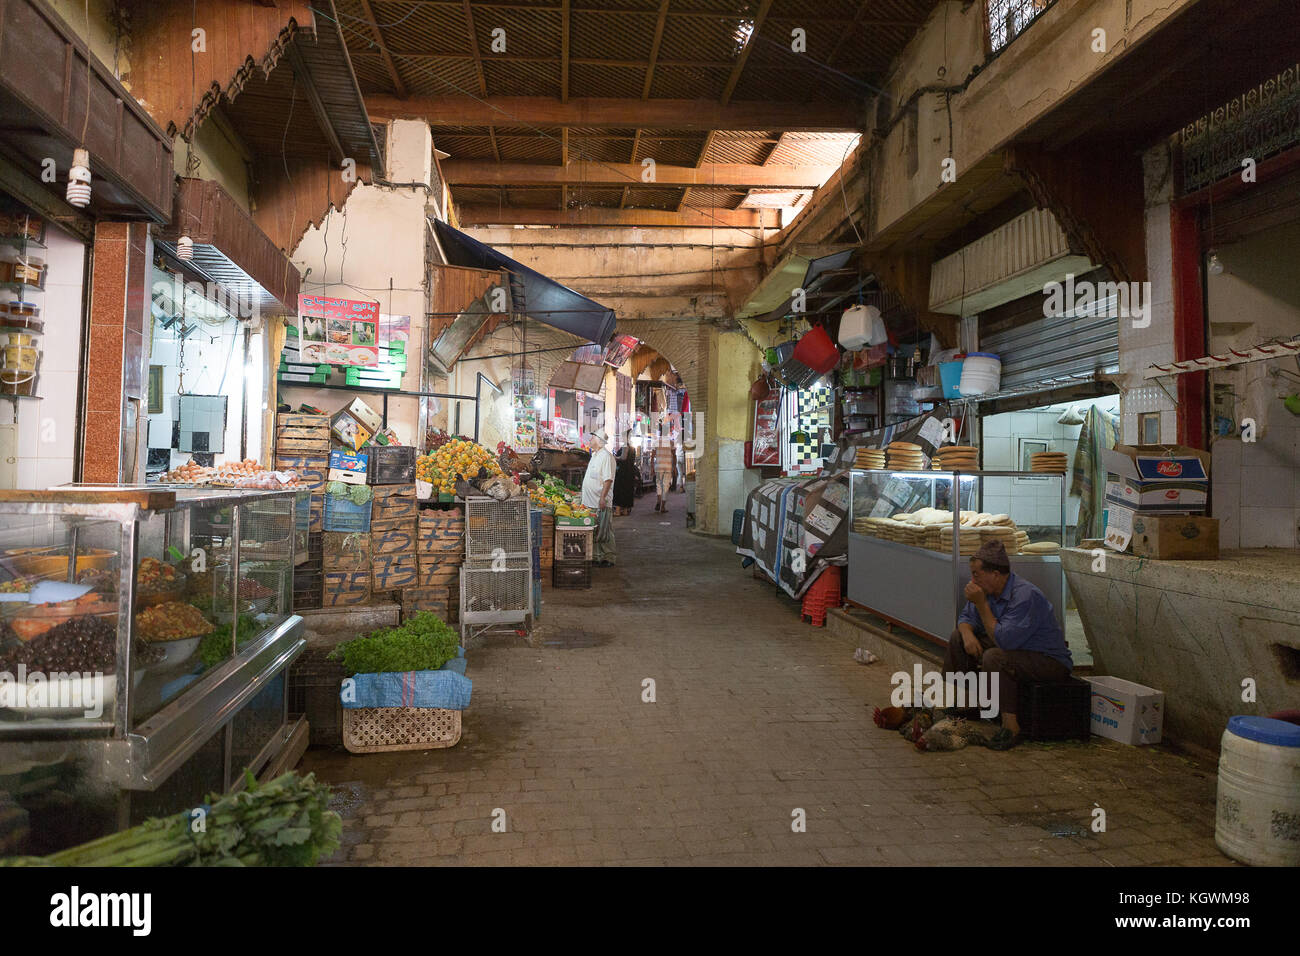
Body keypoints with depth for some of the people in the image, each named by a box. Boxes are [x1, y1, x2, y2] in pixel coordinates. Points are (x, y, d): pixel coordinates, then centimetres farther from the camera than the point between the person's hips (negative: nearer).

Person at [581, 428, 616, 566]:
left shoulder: (606, 456, -13)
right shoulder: (595, 455, 17)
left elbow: (608, 479, -19)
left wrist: (602, 498, -24)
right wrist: (585, 500, 22)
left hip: (601, 503, -9)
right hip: (591, 502, 9)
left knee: (604, 532, -3)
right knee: (593, 532, 12)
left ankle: (608, 559, 5)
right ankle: (596, 557, 19)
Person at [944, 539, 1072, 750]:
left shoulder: (1025, 596, -28)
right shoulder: (987, 591, -2)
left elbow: (1004, 640, -33)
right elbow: (965, 617, 11)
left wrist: (981, 604, -28)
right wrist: (967, 633, -12)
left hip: (1050, 661, -9)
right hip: (1013, 648, 9)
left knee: (994, 657, -35)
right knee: (958, 638, 4)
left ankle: (1011, 726, -27)